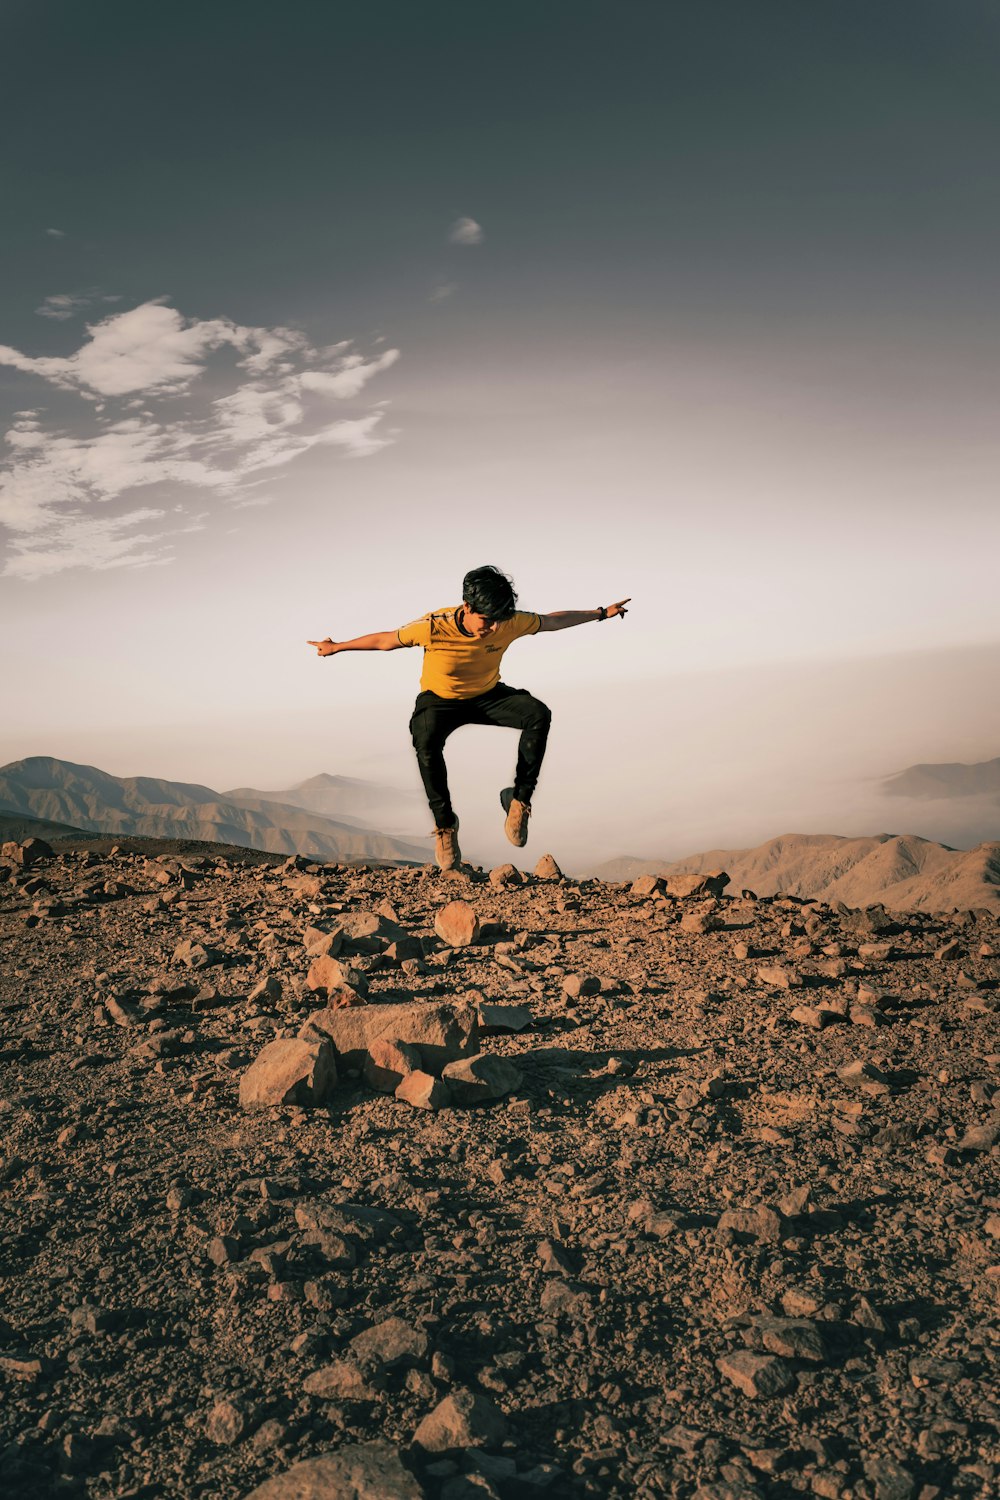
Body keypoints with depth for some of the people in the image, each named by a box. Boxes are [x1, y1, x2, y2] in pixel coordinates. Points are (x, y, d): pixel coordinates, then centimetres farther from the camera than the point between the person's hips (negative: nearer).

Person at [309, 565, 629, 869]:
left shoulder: (511, 624, -23)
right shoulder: (432, 627, -30)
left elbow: (553, 621, -4)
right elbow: (386, 640, -13)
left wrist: (601, 613, 5)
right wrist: (336, 647, -1)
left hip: (488, 695, 2)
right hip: (440, 700, -2)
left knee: (539, 715, -27)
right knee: (426, 742, -37)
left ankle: (519, 798, -16)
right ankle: (444, 821, -16)